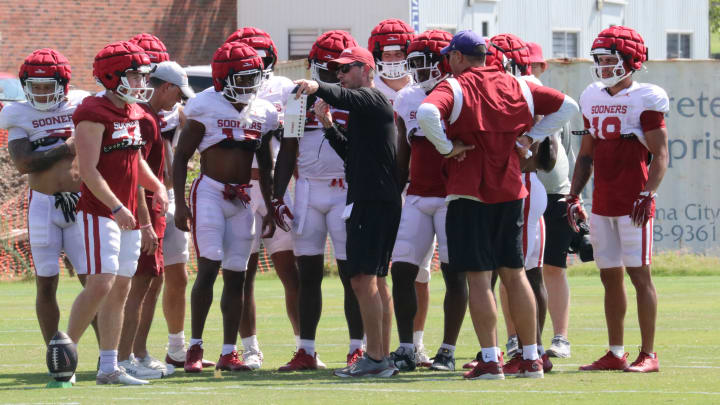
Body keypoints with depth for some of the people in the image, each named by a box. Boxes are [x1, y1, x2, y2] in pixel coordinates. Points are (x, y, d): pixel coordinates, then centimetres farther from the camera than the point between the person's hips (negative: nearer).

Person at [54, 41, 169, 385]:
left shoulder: (133, 113, 15)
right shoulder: (94, 114, -13)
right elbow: (88, 170, -17)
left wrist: (157, 186, 8)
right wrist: (117, 208, -22)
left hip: (127, 213, 9)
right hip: (100, 211, -9)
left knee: (121, 289, 7)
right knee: (101, 284, -16)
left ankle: (109, 367, 10)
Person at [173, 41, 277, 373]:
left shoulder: (262, 113, 8)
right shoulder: (207, 107, -7)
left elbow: (265, 167, 18)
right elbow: (181, 156, -4)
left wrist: (270, 208, 15)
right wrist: (179, 203, -11)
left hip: (242, 199, 5)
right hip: (210, 193, -5)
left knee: (236, 275, 4)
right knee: (209, 268, -12)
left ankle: (229, 352, 8)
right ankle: (195, 347, -4)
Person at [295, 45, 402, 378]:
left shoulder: (371, 98, -7)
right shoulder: (364, 108, 23)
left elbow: (345, 98, -30)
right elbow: (352, 152, 25)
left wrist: (317, 87, -47)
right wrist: (329, 126, 16)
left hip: (374, 201, -11)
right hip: (376, 200, 11)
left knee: (363, 278, -13)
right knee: (375, 279, 14)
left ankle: (374, 359, -15)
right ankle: (383, 357, 18)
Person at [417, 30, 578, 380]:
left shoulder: (454, 88, -7)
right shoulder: (517, 87, 9)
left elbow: (427, 114, -27)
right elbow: (566, 105, 15)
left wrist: (447, 146, -13)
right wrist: (529, 138, 13)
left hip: (470, 195, -5)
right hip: (510, 193, 5)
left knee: (478, 277, -2)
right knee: (514, 274, 11)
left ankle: (490, 360, -5)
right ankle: (531, 359, 13)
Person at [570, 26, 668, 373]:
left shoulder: (646, 100, -6)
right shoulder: (594, 100, 13)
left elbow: (660, 154, -9)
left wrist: (648, 194, -20)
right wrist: (574, 195, 13)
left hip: (633, 204, -7)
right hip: (603, 204, 7)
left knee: (639, 275, -6)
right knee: (610, 277, 9)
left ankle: (648, 355, -4)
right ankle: (615, 354, 14)